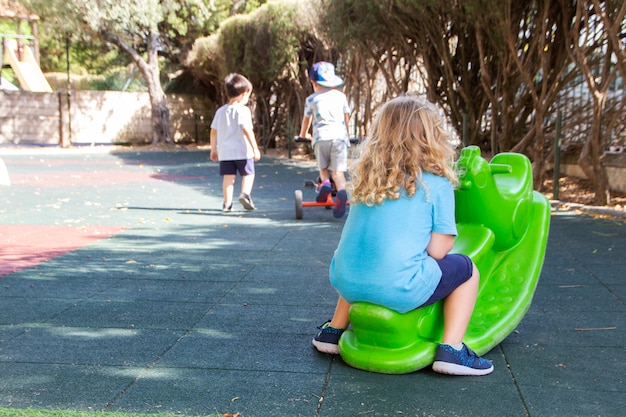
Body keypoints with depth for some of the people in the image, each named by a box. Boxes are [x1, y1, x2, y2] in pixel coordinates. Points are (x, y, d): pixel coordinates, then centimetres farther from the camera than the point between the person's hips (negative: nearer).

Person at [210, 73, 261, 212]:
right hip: (242, 151, -4)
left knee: (228, 176, 6)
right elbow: (247, 130, -16)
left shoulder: (220, 111, 9)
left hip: (225, 151, 4)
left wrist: (213, 149, 20)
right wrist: (255, 148, -13)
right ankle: (245, 194, -10)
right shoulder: (243, 110, -10)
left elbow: (213, 131, 11)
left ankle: (227, 203, 3)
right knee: (248, 174, 10)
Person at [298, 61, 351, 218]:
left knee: (323, 168, 17)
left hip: (320, 137, 0)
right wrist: (345, 133, 46)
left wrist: (303, 134, 47)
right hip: (339, 136, 0)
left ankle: (325, 182, -13)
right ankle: (341, 192, -34)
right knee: (338, 171, -7)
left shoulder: (311, 99, 15)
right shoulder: (340, 96, 19)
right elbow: (346, 117, 28)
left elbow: (306, 119, 29)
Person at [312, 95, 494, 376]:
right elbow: (437, 250, -5)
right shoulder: (437, 184, -4)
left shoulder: (366, 176, 9)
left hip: (346, 281, 5)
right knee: (465, 269, 17)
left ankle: (333, 331, 37)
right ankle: (451, 350, 8)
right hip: (398, 290, -5)